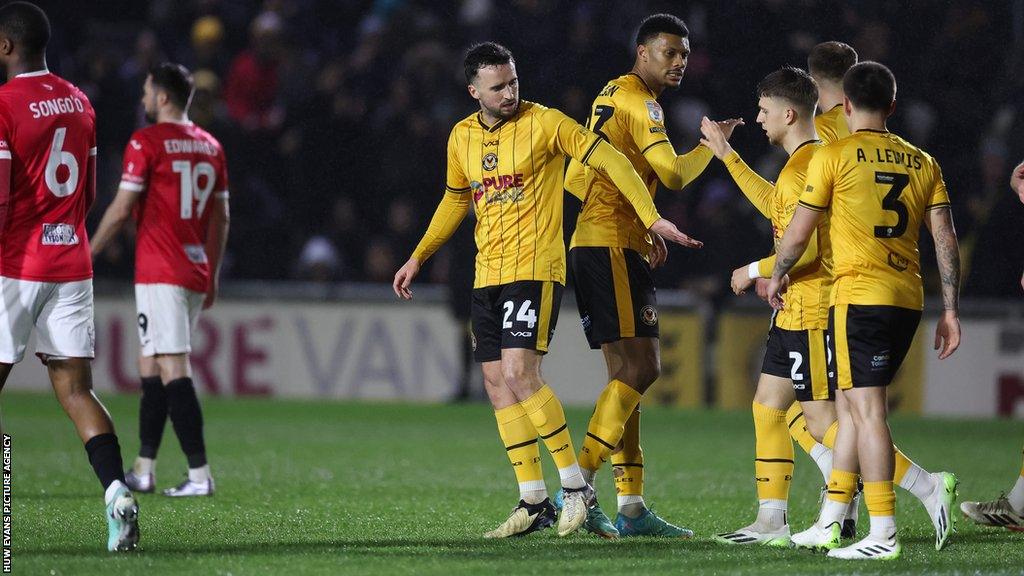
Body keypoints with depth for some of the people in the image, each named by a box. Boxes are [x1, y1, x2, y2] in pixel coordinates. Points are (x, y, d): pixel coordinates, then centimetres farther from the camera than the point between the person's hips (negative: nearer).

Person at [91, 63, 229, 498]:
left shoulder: (146, 142, -8)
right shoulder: (210, 146, 13)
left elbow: (121, 210, -10)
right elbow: (220, 218, 16)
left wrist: (88, 255, 3)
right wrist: (212, 275, 24)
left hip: (159, 273, -8)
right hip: (196, 273, 8)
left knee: (172, 369, -10)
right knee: (151, 366, 16)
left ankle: (199, 473, -16)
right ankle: (143, 470, 18)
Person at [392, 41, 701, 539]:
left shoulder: (545, 123, -8)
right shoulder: (462, 137, 10)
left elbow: (610, 160, -7)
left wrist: (652, 218, -14)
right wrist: (418, 257, 22)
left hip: (535, 270, -7)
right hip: (487, 274, 7)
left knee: (519, 371, -19)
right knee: (496, 381, 2)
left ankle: (574, 484, -9)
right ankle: (533, 502, 7)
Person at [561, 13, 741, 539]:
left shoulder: (613, 97, 20)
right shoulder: (638, 102, -9)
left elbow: (576, 178, 24)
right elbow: (674, 176, -18)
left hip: (593, 246, 10)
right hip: (613, 247, -10)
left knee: (628, 375, 8)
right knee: (639, 369, -14)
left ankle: (630, 506, 7)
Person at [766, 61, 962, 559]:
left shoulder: (834, 157, -3)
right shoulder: (923, 162, 12)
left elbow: (797, 234, 0)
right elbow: (946, 241, 7)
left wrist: (777, 277, 19)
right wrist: (950, 312, 11)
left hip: (859, 297, -6)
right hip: (908, 297, 6)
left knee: (866, 408, -7)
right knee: (849, 404, 17)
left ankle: (884, 534, -12)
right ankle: (830, 523, 20)